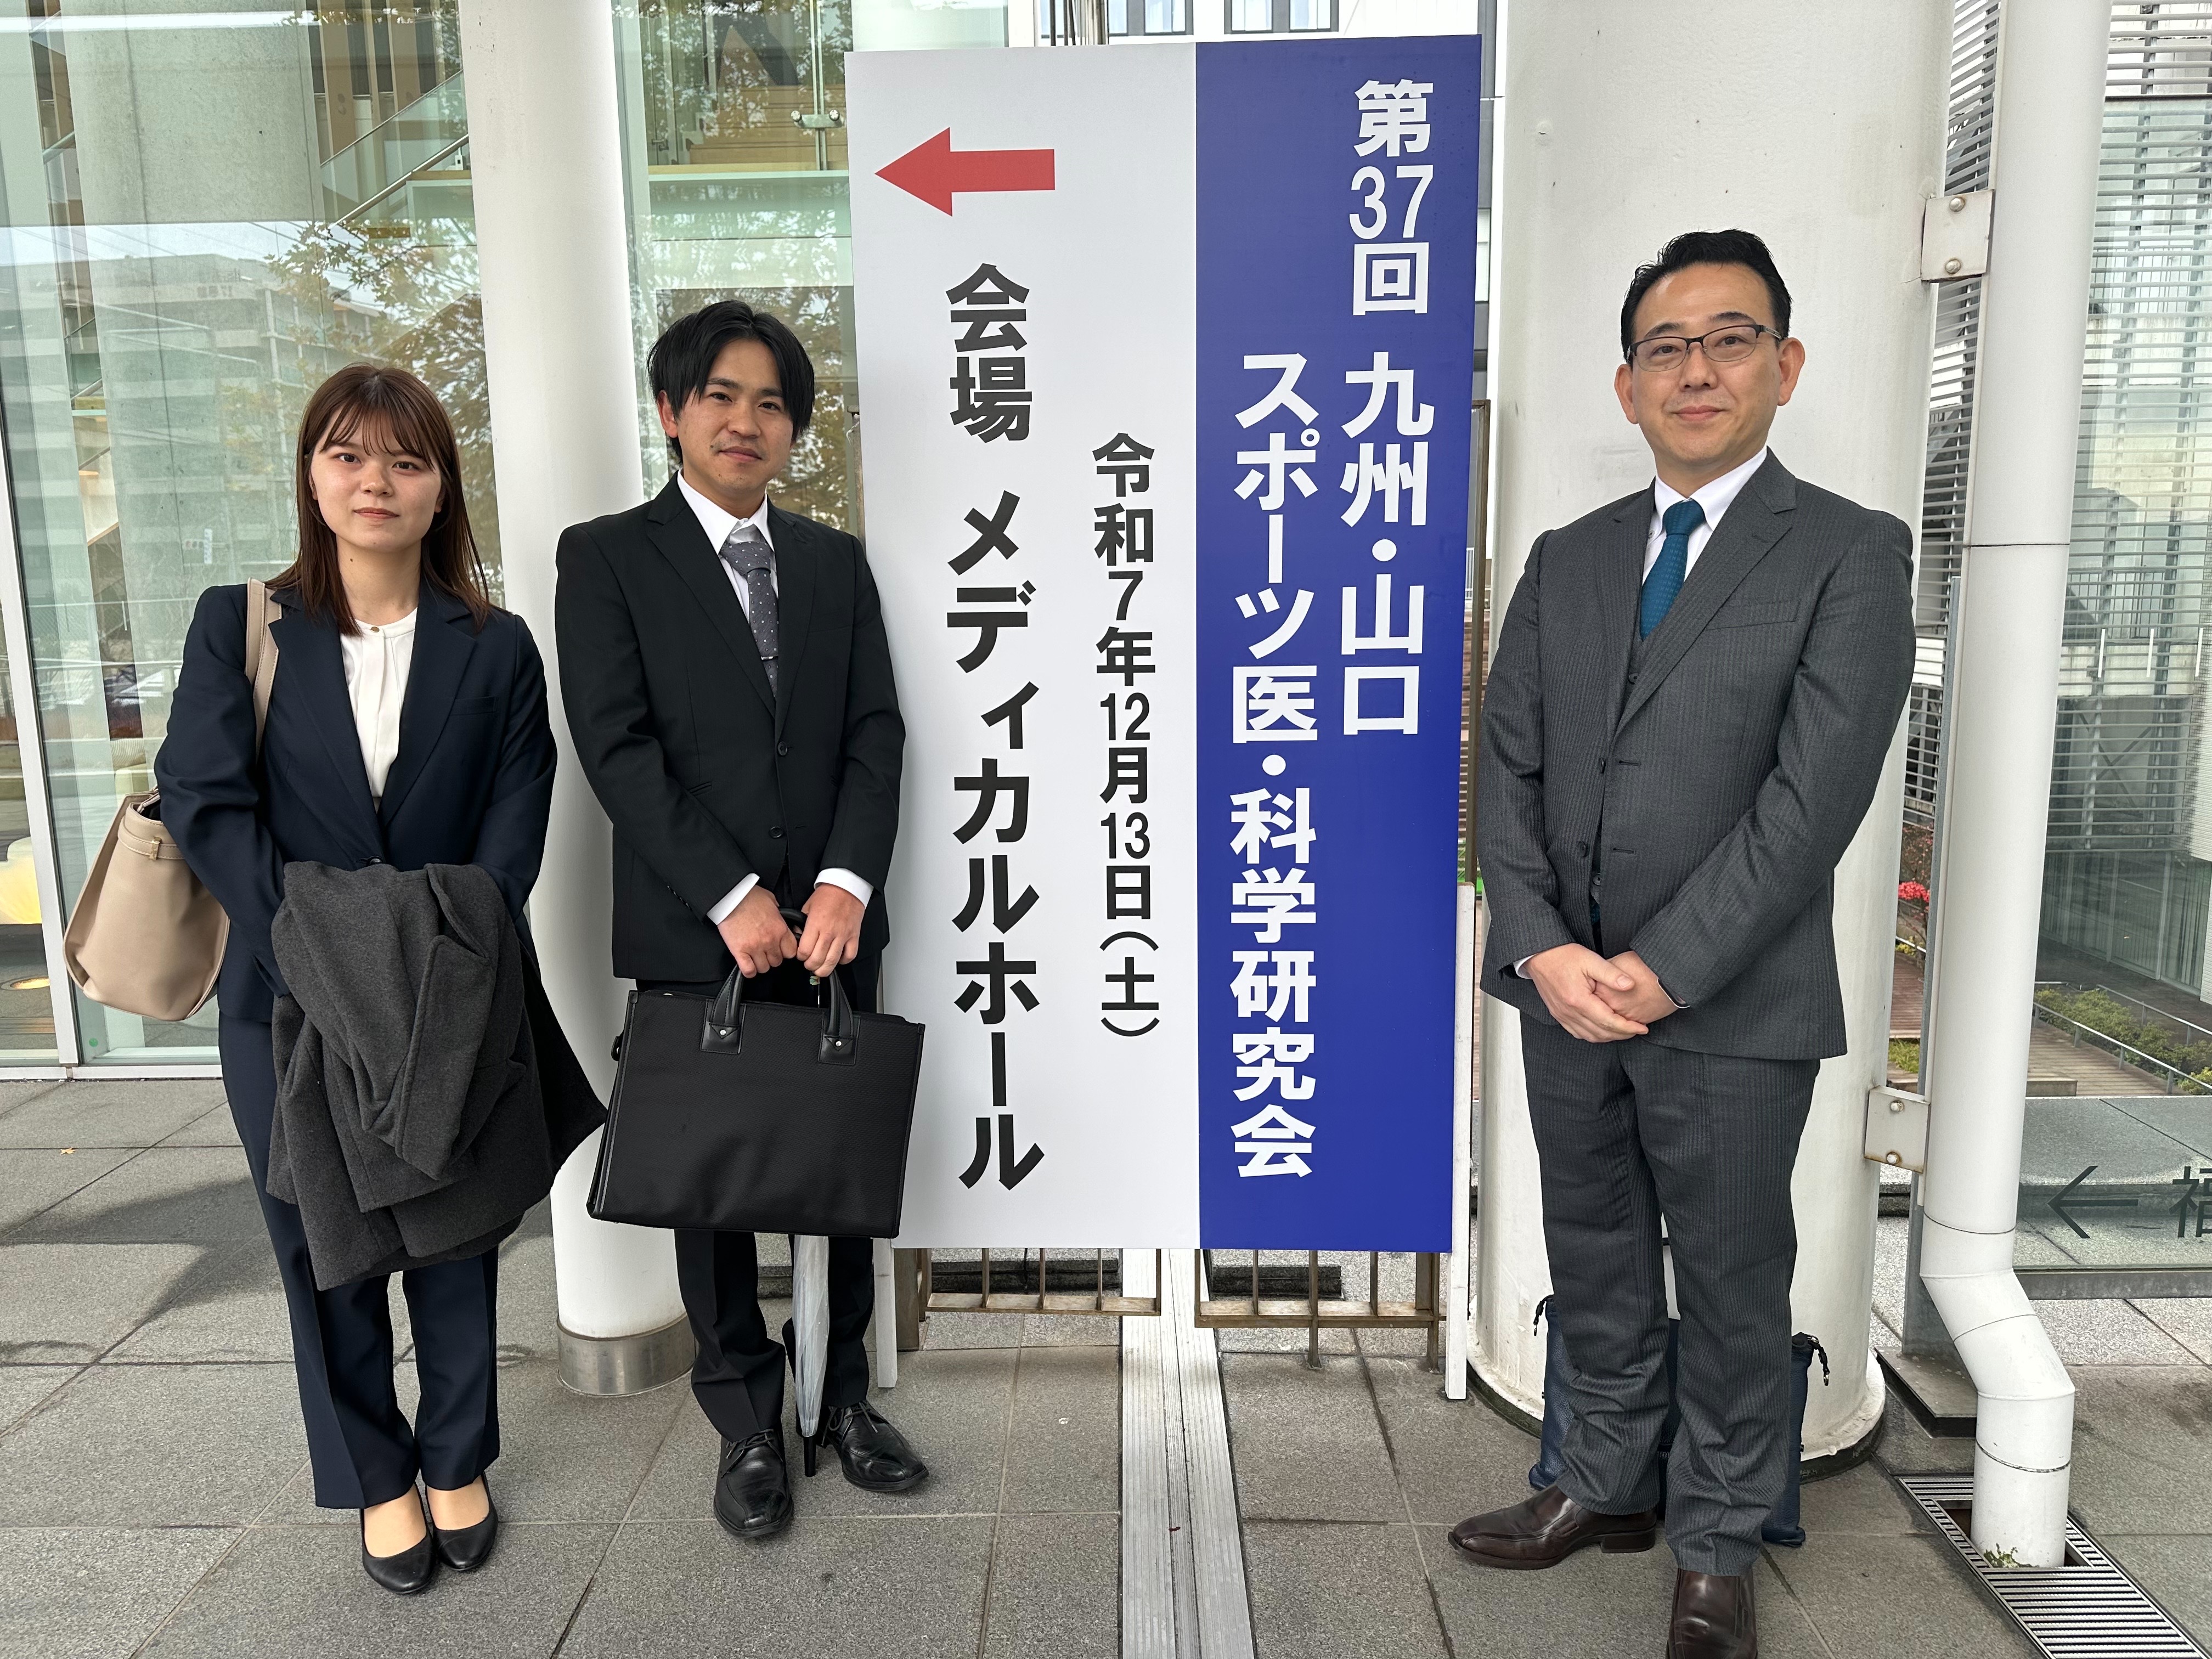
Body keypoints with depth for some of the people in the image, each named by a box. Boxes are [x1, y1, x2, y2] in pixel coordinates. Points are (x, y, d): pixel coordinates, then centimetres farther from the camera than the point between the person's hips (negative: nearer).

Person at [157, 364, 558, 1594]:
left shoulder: (496, 649, 1)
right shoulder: (239, 627, 1)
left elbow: (514, 825, -5)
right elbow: (206, 800, -7)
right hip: (290, 1002, 0)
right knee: (326, 1249, 12)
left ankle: (459, 1462, 32)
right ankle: (377, 1480, 31)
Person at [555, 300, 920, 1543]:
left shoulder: (836, 563, 12)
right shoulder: (608, 557, 1)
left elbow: (876, 732, 3)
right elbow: (618, 744, -9)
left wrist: (845, 882, -11)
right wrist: (732, 897, -16)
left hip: (830, 927, 3)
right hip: (694, 935, -3)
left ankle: (843, 1392, 30)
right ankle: (749, 1424, 27)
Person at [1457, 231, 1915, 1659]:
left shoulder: (1851, 554, -5)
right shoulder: (1567, 561, 9)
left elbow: (1814, 798, -14)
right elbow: (1509, 768, 3)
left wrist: (1663, 969, -17)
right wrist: (1544, 950, -10)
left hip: (1734, 1004, -4)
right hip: (1566, 990, 4)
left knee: (1732, 1278, 11)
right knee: (1594, 1259, 18)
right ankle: (1609, 1485, 38)